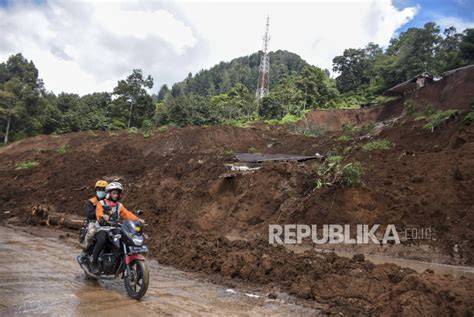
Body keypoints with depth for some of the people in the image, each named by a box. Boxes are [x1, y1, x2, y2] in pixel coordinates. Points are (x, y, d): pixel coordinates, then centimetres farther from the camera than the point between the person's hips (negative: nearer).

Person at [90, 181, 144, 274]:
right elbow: (99, 214, -12)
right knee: (101, 241, -33)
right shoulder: (101, 203, 6)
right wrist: (103, 217, -37)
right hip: (102, 228, -4)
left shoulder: (119, 206, 17)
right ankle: (93, 263, -18)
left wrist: (137, 219, -17)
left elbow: (127, 214, 1)